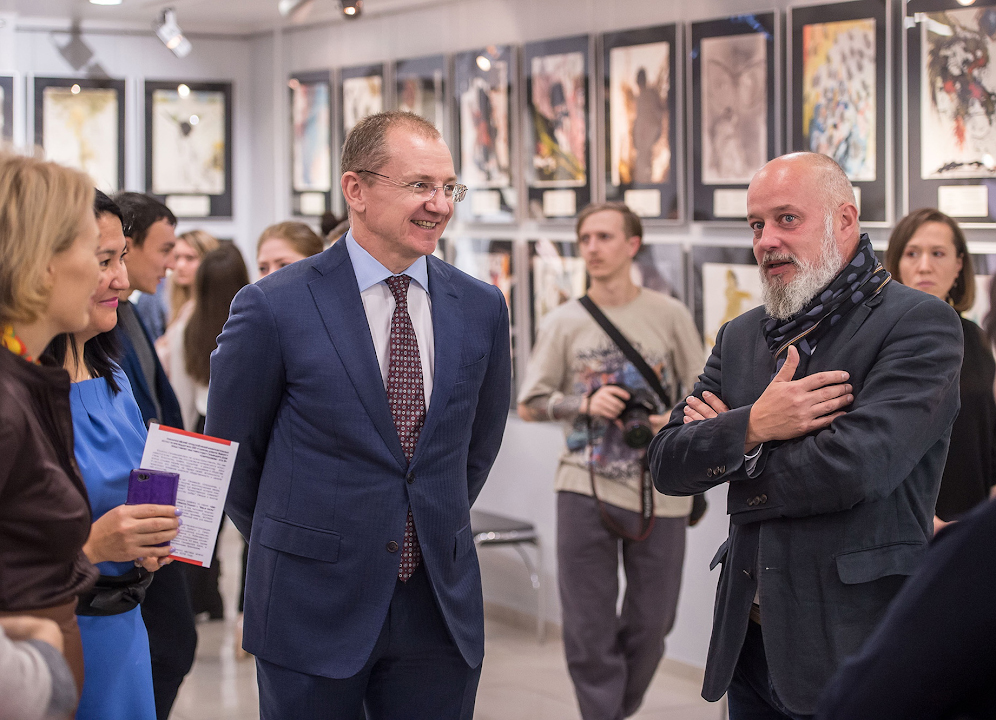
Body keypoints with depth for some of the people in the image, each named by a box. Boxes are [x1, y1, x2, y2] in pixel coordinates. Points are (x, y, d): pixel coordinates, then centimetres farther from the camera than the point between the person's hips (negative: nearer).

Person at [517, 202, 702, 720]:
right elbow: (529, 405, 7)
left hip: (660, 490, 0)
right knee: (588, 630, -1)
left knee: (649, 627, 9)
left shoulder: (670, 315, 2)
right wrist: (585, 404, -11)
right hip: (586, 489, 0)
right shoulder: (563, 323, 3)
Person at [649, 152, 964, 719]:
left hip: (855, 649, -6)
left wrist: (727, 450, -5)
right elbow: (667, 465, 5)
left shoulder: (922, 325, -9)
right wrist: (750, 426, -14)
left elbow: (857, 464, -21)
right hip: (749, 645, 6)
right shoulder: (741, 336, 12)